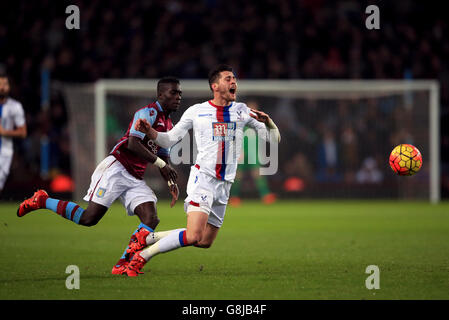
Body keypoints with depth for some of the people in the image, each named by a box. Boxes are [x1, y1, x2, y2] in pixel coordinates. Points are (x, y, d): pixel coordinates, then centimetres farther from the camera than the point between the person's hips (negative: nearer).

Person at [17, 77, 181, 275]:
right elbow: (133, 144, -21)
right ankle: (41, 201, 6)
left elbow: (163, 160, 27)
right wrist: (160, 163, -20)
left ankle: (123, 264, -11)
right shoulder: (149, 112, -9)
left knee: (151, 220, -13)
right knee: (89, 218, -13)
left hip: (135, 180, 8)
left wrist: (171, 183, 11)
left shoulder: (169, 125, 19)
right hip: (116, 169, -8)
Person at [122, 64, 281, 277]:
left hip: (224, 185, 5)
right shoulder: (196, 111, 3)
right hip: (202, 177, -5)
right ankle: (142, 255, -11)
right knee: (193, 236, -23)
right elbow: (169, 140, 9)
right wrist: (149, 131, -11)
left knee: (205, 242, 7)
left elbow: (273, 138, 10)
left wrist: (267, 122, -12)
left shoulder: (242, 111, 12)